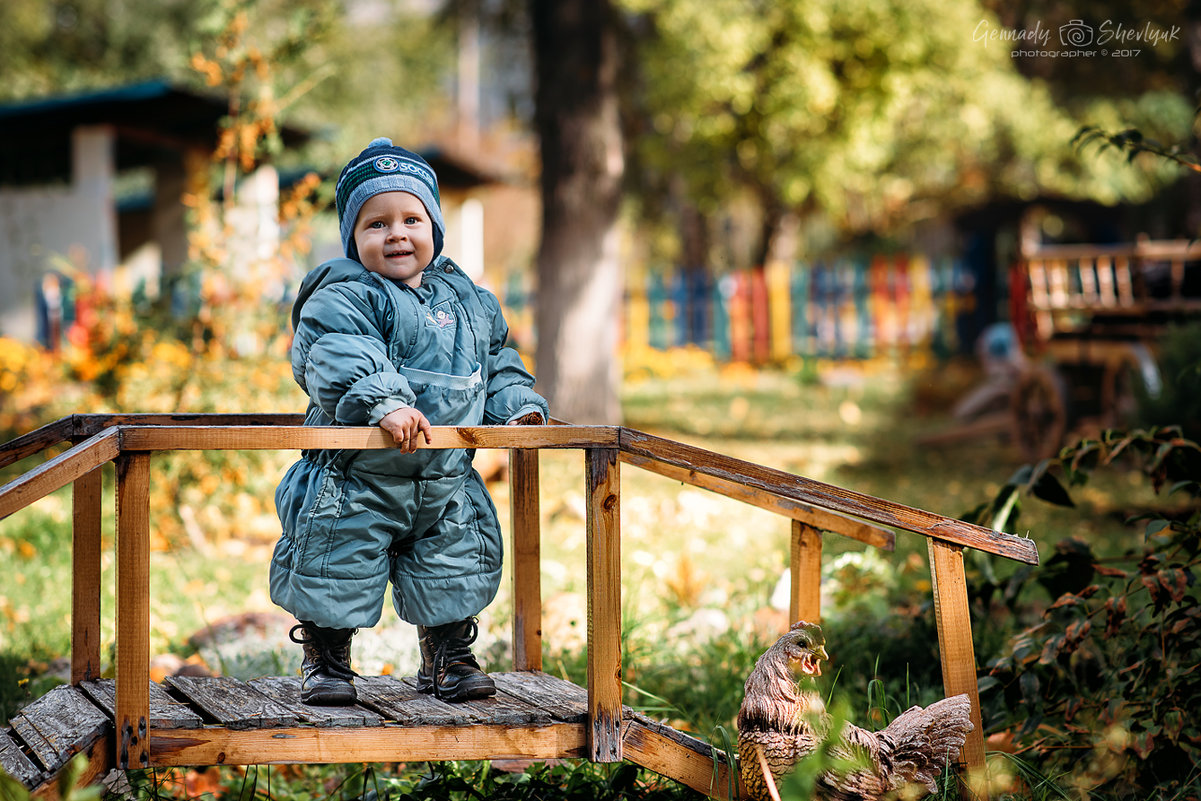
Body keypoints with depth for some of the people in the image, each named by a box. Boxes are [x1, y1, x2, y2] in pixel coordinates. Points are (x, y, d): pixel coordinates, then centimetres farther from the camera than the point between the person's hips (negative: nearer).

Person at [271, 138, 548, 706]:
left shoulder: (468, 301, 10)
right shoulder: (343, 298, -12)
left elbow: (497, 365, 20)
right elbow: (341, 360, -28)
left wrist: (519, 406, 3)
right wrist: (385, 403, -41)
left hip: (446, 483, 5)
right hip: (357, 481, -5)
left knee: (453, 575, 14)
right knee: (338, 573, 2)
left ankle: (448, 659, 32)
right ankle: (325, 660, 22)